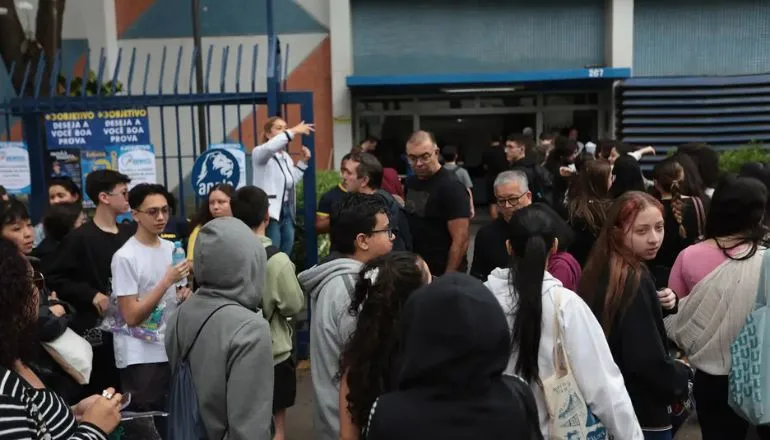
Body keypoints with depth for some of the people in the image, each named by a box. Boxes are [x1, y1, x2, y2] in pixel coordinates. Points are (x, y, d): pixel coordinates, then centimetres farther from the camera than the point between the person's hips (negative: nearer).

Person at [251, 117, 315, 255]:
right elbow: (270, 147, -30)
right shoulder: (259, 153, -7)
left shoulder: (286, 157, 16)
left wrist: (303, 161, 14)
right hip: (269, 212, -8)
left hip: (287, 212, 8)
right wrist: (293, 131, -31)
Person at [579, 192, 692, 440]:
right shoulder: (635, 281, -23)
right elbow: (650, 360, -27)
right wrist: (682, 378, -9)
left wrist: (661, 305, -4)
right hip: (642, 413, -8)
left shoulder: (601, 271, 1)